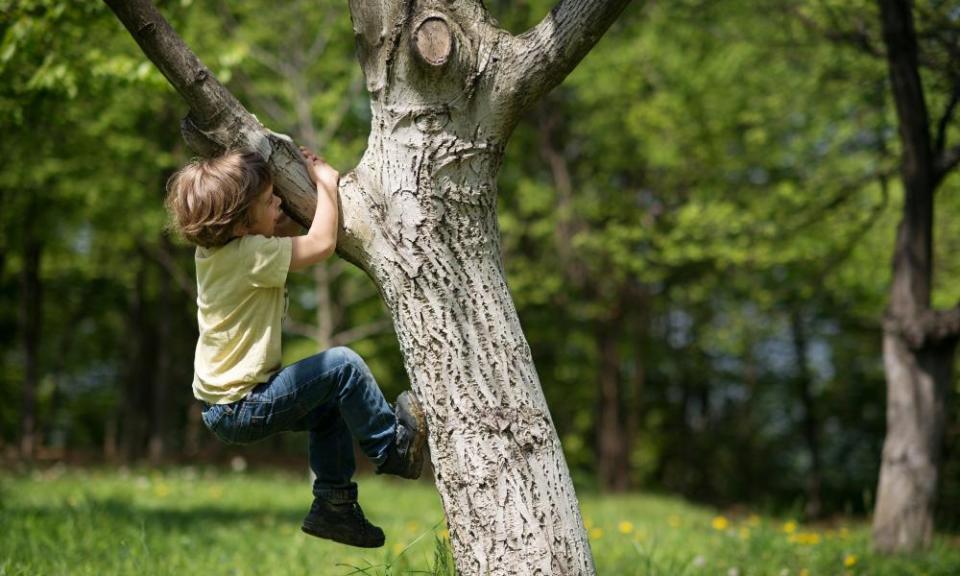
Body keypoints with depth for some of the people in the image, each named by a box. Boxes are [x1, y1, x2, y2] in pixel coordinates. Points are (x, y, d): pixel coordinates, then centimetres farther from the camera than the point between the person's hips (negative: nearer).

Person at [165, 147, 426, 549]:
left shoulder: (212, 249, 5)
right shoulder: (249, 255, -24)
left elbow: (285, 230, 21)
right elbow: (322, 243, -25)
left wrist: (305, 177, 8)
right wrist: (326, 182, -11)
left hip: (220, 404, 10)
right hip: (241, 409, -10)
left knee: (330, 407, 23)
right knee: (343, 366, -15)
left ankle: (333, 505, 24)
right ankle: (392, 447, 2)